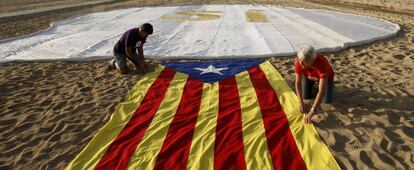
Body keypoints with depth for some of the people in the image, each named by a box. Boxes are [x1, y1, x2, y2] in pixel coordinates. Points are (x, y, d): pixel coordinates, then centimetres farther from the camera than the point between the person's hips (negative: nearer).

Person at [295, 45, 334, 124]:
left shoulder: (322, 64, -46)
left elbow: (322, 91, -48)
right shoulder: (299, 62, -36)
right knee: (306, 96, -6)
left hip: (325, 76, -2)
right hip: (309, 75, 2)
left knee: (327, 100, -10)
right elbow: (298, 83, -25)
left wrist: (312, 111, -51)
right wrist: (301, 102, -31)